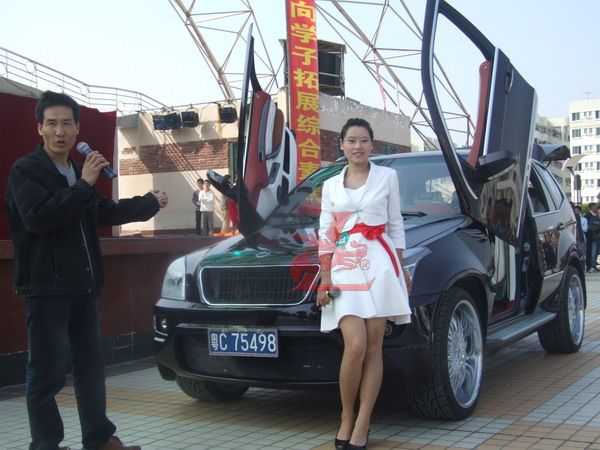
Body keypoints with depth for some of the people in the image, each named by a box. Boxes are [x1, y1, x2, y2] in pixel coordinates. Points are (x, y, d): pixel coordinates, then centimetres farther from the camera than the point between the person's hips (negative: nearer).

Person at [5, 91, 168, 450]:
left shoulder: (77, 174, 17)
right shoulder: (25, 170, -7)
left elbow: (106, 212, 30)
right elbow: (37, 218, -24)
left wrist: (150, 202, 39)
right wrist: (84, 185, -22)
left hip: (84, 286, 8)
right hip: (46, 288, -8)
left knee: (91, 365, 13)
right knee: (48, 372, -5)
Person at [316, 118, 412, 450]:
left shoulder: (387, 177, 9)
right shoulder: (331, 185, 13)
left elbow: (395, 224, 12)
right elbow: (325, 233, 9)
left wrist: (400, 268, 7)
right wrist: (325, 278, 0)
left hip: (379, 264, 0)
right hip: (344, 267, 0)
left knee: (373, 346, -3)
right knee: (355, 345, -14)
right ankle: (347, 418, 4)